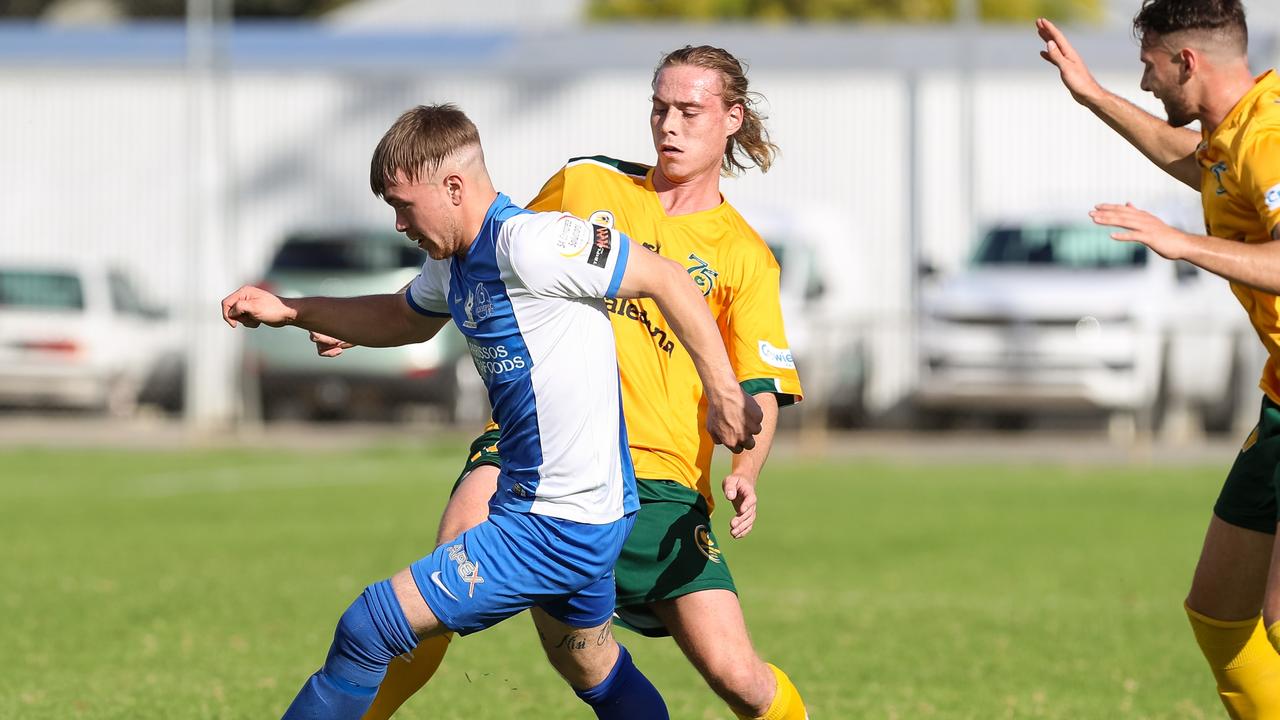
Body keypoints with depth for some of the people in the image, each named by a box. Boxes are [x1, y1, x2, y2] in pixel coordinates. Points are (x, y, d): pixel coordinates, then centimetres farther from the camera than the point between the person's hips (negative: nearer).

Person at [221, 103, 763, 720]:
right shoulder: (453, 264, 8)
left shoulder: (527, 244, -21)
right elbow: (402, 319, 30)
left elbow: (665, 279, -16)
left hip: (555, 528, -10)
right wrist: (287, 311, 20)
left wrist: (723, 393, -13)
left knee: (368, 629, -9)